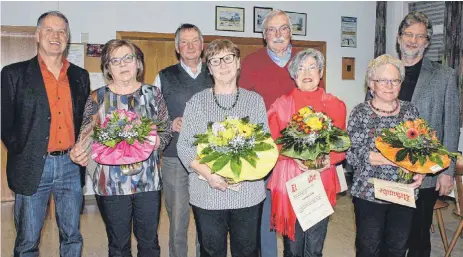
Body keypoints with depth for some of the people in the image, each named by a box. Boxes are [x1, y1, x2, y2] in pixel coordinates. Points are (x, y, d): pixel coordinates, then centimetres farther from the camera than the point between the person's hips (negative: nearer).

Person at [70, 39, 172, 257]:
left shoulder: (153, 94, 3)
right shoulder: (97, 97, 2)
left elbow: (166, 132, 3)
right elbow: (87, 134, 1)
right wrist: (78, 151, -19)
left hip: (148, 181, 1)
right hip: (111, 183, 0)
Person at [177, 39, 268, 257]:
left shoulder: (255, 100, 6)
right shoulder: (197, 101, 3)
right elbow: (183, 145, -1)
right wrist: (207, 172, -16)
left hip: (248, 192, 1)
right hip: (207, 193, 0)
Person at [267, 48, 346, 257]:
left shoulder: (335, 105, 5)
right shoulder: (281, 104, 1)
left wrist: (330, 158, -12)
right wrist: (294, 156, -15)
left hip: (322, 181, 1)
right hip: (289, 180, -1)